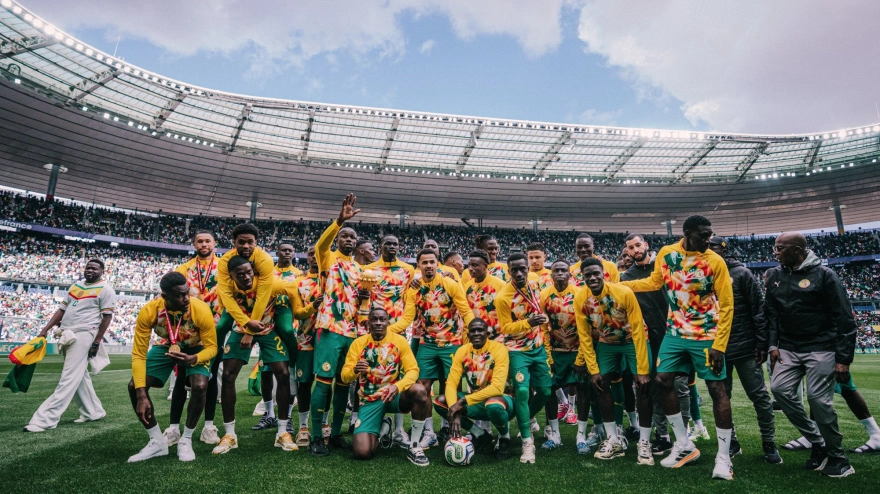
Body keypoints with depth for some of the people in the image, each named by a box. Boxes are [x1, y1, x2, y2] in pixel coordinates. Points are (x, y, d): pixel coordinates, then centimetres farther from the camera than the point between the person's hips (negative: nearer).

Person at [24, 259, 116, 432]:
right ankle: (94, 412, 22)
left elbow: (107, 317, -10)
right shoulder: (76, 286, 16)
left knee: (69, 378, -10)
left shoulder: (105, 289, -6)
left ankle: (46, 418, -11)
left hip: (83, 334, -8)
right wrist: (45, 330, 9)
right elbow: (62, 309, 18)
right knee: (79, 376, 12)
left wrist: (96, 342, -14)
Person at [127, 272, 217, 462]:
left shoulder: (201, 310, -35)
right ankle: (157, 441, 4)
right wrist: (141, 395, -32)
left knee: (200, 387, -27)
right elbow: (138, 354, -26)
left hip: (195, 348, -2)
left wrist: (192, 359, -47)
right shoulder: (148, 311, -31)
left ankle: (186, 441, -2)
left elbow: (211, 347, -24)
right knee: (134, 386, -14)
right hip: (166, 346, 3)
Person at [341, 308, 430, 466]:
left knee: (420, 391, -34)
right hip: (370, 400, 0)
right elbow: (345, 376, -7)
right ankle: (383, 429, 20)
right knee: (362, 452, -18)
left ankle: (414, 447, -14)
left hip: (394, 395, 0)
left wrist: (397, 386, -30)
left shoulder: (399, 340, -5)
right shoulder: (358, 343, -4)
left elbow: (413, 370, -10)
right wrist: (355, 370, -31)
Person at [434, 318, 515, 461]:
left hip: (498, 399, -5)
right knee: (440, 402, -14)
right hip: (476, 402, 5)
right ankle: (480, 434, 4)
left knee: (493, 405, -40)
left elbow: (497, 387, -28)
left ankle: (504, 437, -3)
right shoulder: (462, 351, -5)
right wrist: (455, 412, -29)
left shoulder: (499, 349, -19)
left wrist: (463, 401, -31)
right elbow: (451, 383, -12)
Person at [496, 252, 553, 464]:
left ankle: (527, 420, 37)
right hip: (518, 350, -6)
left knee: (545, 391, 8)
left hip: (538, 347, 6)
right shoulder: (503, 297, -21)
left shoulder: (533, 285, -4)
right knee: (522, 391, -16)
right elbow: (505, 328, -17)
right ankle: (527, 441, -2)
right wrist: (527, 323, -30)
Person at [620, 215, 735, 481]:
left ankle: (724, 457, 12)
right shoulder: (666, 254, -2)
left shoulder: (715, 261, -12)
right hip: (675, 333, 4)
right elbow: (655, 282, 14)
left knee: (717, 389, -1)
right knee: (663, 381, 3)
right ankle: (685, 445, 18)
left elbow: (726, 305, -10)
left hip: (706, 336, -4)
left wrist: (719, 345, -15)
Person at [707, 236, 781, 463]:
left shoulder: (741, 273, -4)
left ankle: (769, 443, 21)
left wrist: (762, 343, -10)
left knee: (759, 396, 6)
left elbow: (758, 309, -6)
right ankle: (730, 442, 23)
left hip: (744, 347, -3)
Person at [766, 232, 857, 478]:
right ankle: (818, 443, 9)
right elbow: (771, 314, 12)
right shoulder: (774, 276, 6)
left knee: (819, 399, -10)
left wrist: (843, 358, -13)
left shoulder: (824, 274, -9)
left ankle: (837, 457, 11)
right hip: (789, 348, 5)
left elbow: (844, 318, -9)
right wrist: (773, 345, 3)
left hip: (821, 348, -5)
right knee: (780, 389, -9)